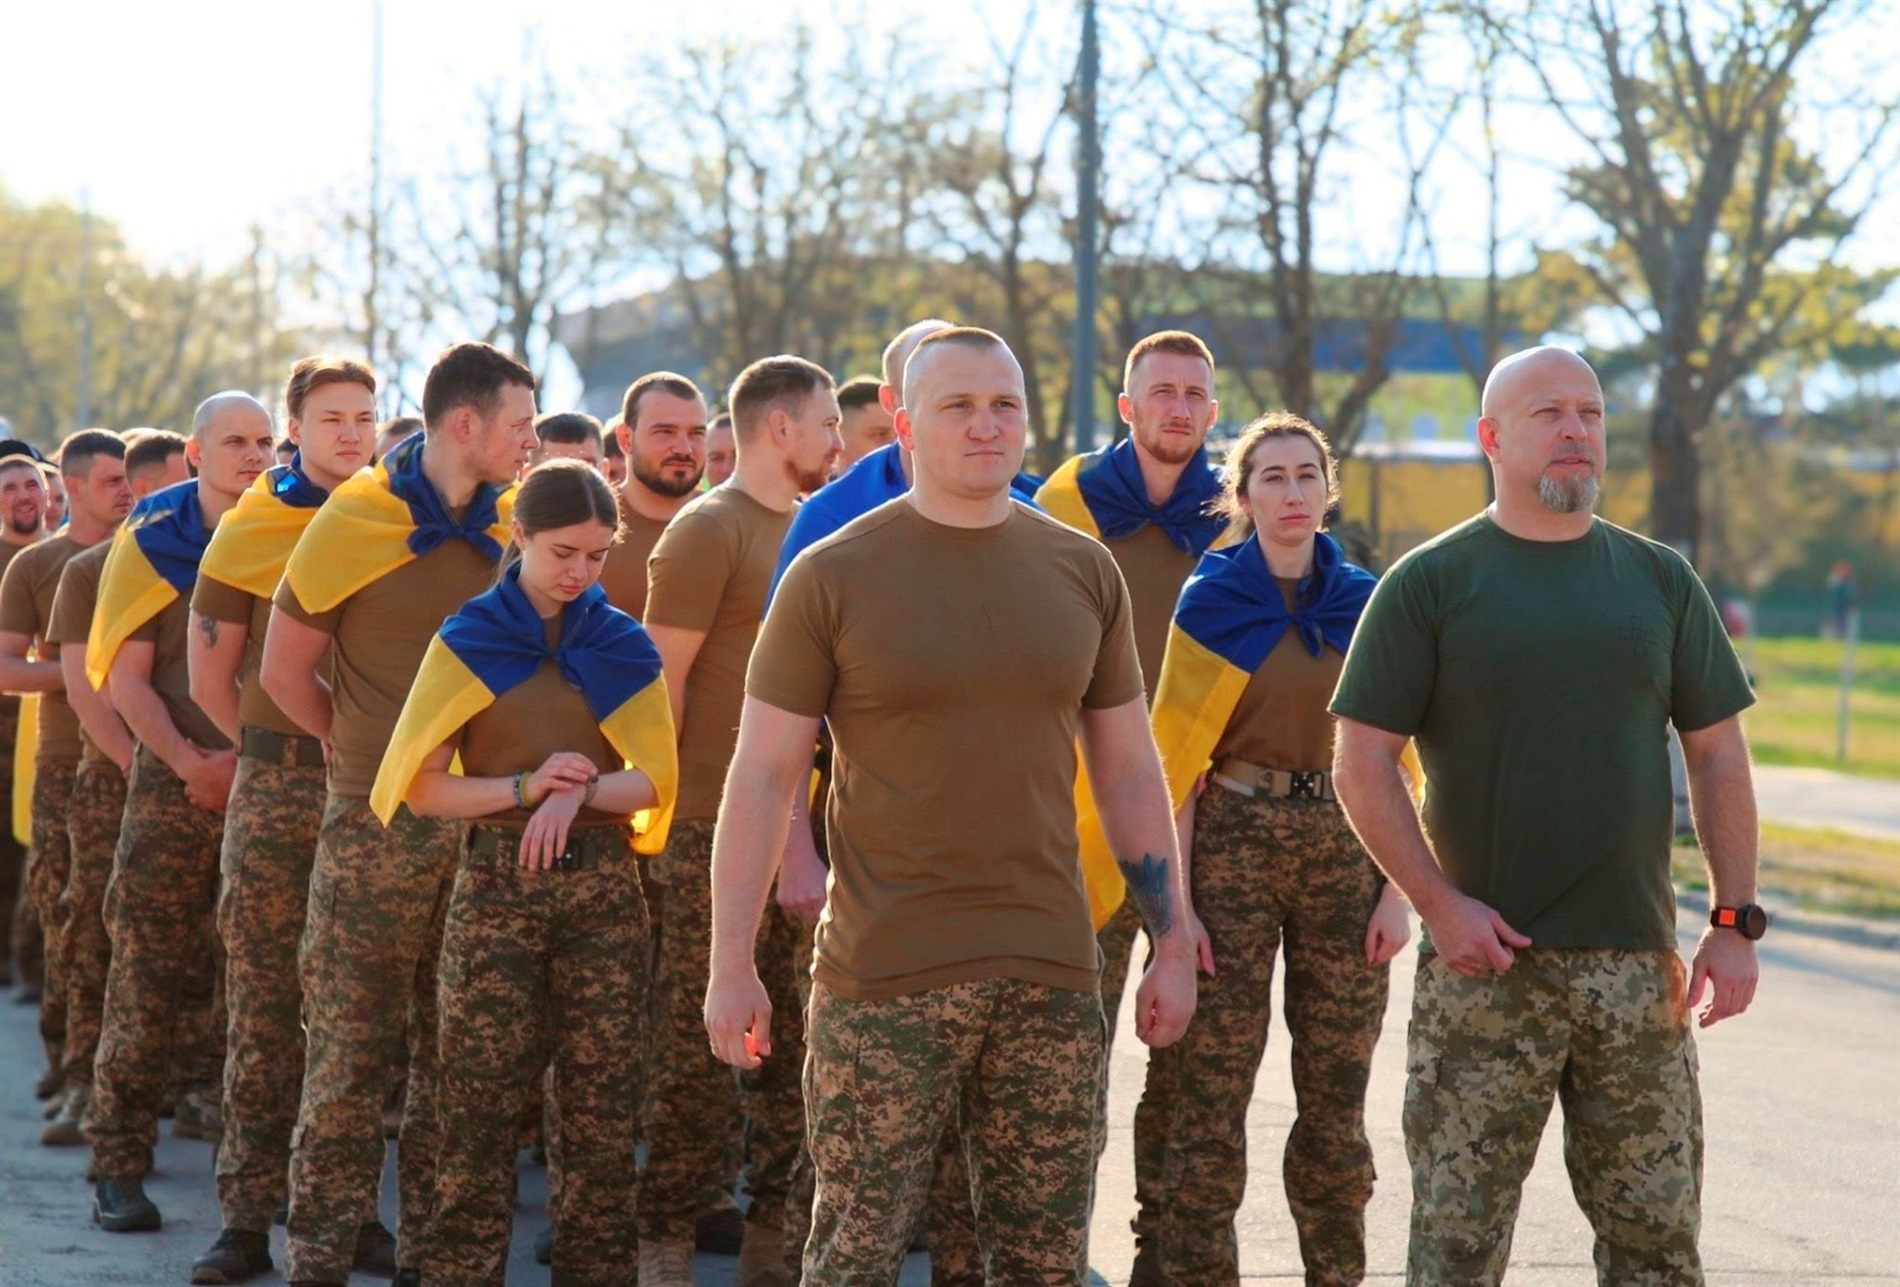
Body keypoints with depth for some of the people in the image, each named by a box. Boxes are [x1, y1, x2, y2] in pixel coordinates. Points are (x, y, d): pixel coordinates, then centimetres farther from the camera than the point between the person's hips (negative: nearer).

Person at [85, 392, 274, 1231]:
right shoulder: (152, 541, 4)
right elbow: (127, 676, 2)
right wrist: (189, 762, -10)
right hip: (173, 781, -1)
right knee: (146, 973, -6)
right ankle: (119, 1167, -2)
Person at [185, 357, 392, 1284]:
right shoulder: (249, 530, 2)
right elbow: (209, 677, 8)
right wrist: (283, 752, 6)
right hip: (277, 783, -1)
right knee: (263, 998, 0)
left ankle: (354, 1206, 11)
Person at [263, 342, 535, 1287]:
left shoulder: (517, 527, 5)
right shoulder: (353, 524, -7)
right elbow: (285, 670, 2)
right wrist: (369, 754, 8)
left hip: (484, 820, 4)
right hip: (377, 822, -4)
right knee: (351, 1045, -4)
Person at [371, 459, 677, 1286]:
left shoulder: (624, 646, 8)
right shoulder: (469, 638, 2)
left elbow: (656, 781, 3)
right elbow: (422, 786, -2)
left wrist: (581, 792, -16)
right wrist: (527, 788, -17)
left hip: (602, 884, 2)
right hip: (496, 884, -2)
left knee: (601, 1104, 2)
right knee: (481, 1103, -4)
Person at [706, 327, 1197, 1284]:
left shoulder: (1083, 572, 8)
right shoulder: (832, 576, -2)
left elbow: (1129, 771, 14)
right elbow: (761, 777, -1)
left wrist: (1172, 942, 10)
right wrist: (730, 963, -5)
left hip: (1049, 973, 3)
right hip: (883, 978, -3)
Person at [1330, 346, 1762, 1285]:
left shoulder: (1660, 581, 11)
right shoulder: (1429, 584, 0)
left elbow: (1718, 759, 12)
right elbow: (1360, 765, -3)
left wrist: (1735, 922, 3)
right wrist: (1439, 903, -12)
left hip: (1636, 962, 3)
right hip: (1483, 961, -3)